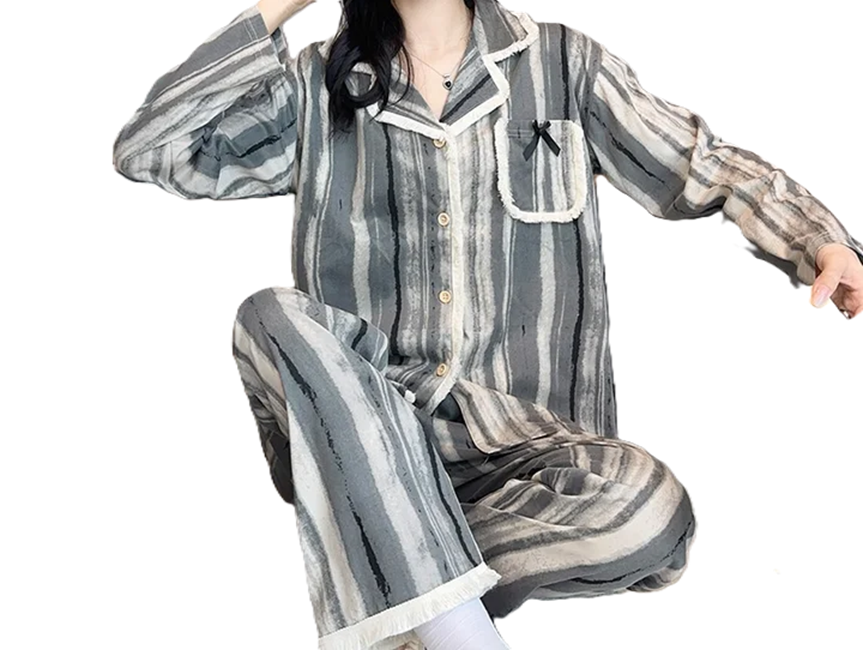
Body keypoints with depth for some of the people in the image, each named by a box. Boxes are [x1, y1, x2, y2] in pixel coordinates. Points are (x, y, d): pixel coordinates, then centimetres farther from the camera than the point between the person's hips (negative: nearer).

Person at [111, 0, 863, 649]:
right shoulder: (317, 86, 7)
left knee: (652, 512, -30)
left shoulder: (563, 63, 6)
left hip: (516, 440, 0)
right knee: (273, 317, -29)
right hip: (353, 442, 1)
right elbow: (145, 150, -1)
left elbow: (712, 168, 7)